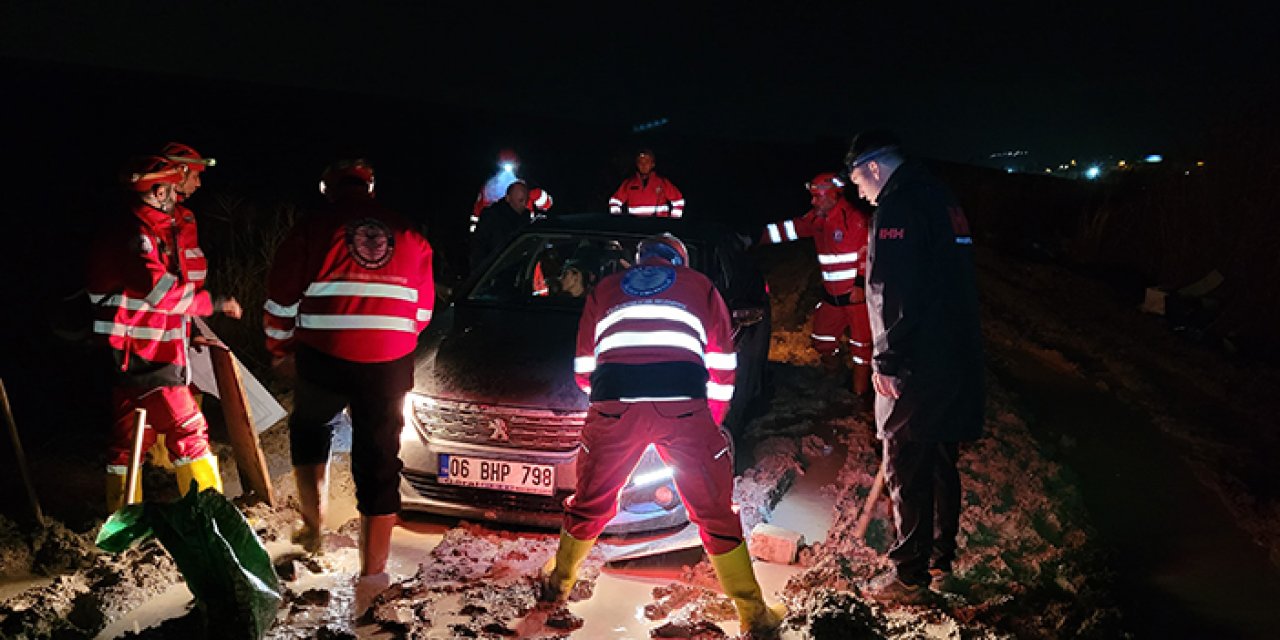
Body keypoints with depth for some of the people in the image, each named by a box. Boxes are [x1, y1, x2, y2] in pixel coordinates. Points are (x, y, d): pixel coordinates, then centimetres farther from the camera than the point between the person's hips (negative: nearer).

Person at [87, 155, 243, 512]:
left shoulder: (151, 233, 15)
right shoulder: (135, 236, -17)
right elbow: (164, 292, -26)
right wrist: (214, 303, -18)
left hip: (132, 357, 11)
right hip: (142, 356, -11)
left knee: (128, 436, 17)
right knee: (188, 430, -5)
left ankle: (122, 515, 27)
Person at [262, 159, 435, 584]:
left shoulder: (312, 229, 3)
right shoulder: (410, 237, 13)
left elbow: (282, 302, 4)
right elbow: (423, 312, 16)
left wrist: (281, 350, 20)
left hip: (324, 359, -1)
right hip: (390, 365, 2)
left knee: (310, 433, 28)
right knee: (379, 461, 8)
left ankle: (314, 525, 26)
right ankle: (373, 571, 13)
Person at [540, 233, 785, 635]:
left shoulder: (603, 290, 29)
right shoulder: (699, 286, 26)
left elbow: (583, 370, 28)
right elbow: (722, 367, 22)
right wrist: (712, 420, 33)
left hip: (614, 403, 2)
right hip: (685, 404, -1)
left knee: (591, 500, 23)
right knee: (715, 510, 11)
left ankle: (559, 582, 41)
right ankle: (754, 614, 18)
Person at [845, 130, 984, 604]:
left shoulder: (898, 208, -15)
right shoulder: (942, 200, 15)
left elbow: (896, 296, -23)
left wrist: (886, 362, -17)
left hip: (917, 369, -10)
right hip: (957, 358, 10)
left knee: (906, 471, 0)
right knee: (942, 461, 19)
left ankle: (911, 578, 9)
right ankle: (942, 554, 33)